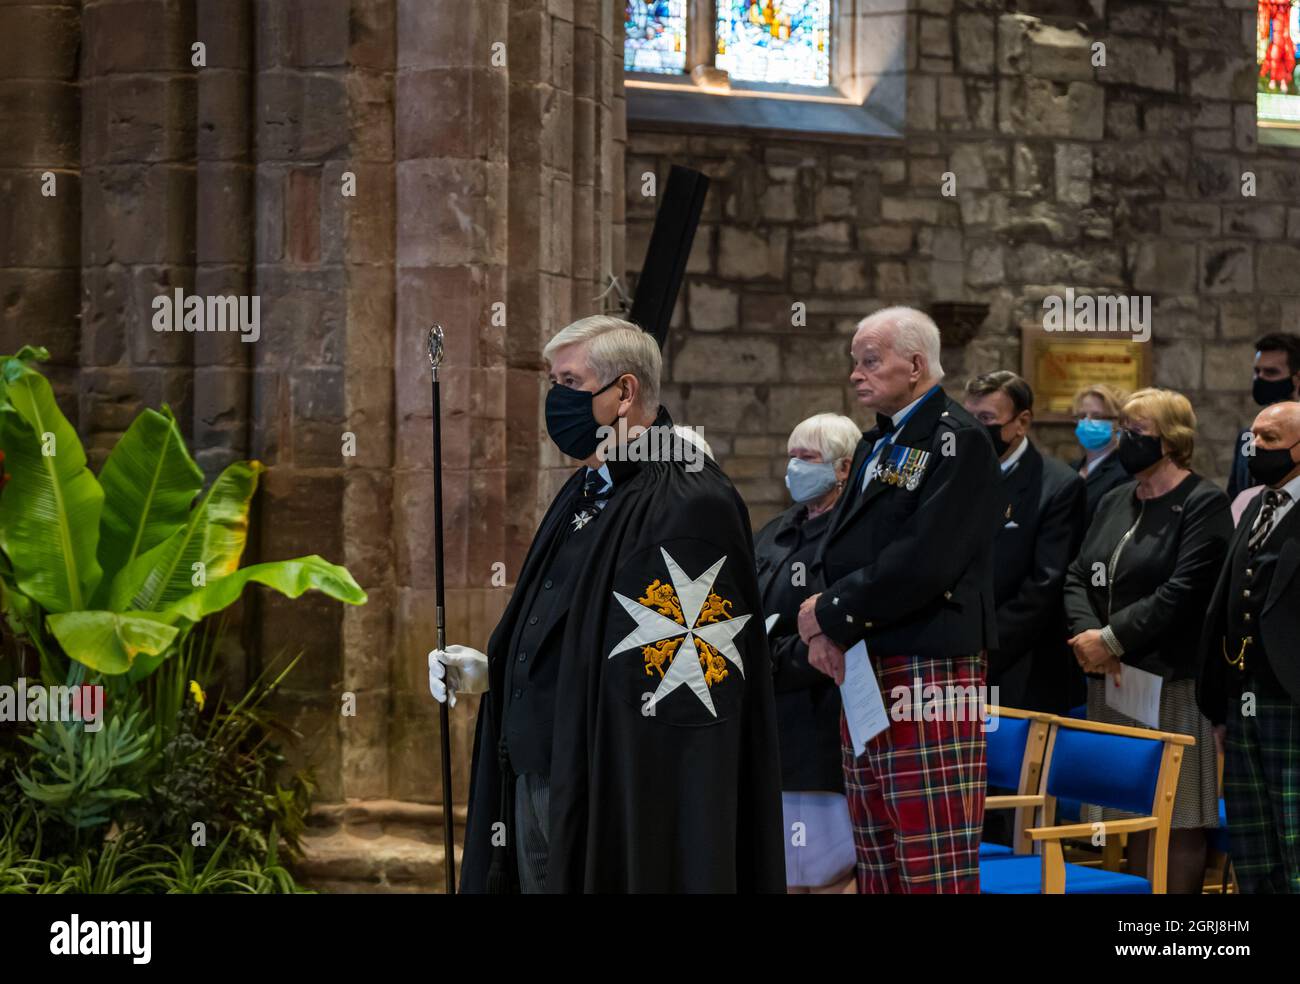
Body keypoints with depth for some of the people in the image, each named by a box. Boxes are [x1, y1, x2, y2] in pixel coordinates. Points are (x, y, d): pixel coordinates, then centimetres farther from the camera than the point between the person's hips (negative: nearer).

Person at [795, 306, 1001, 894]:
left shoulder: (958, 441, -9)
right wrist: (824, 627, -4)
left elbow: (923, 561, -19)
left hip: (929, 671, -9)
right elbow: (836, 552, 16)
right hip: (864, 673, 9)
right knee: (877, 867, 11)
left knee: (934, 872, -8)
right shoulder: (876, 444, 20)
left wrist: (832, 614, -10)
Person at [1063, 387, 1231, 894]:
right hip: (1112, 682, 7)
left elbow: (1182, 593, -16)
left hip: (1172, 681, -7)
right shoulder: (1114, 502, 17)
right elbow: (1078, 576, 11)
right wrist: (1089, 634, -8)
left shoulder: (1203, 504, -6)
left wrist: (1112, 639, -15)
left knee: (1178, 822, -4)